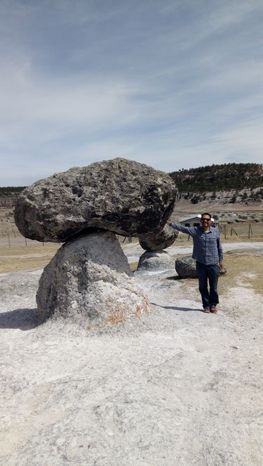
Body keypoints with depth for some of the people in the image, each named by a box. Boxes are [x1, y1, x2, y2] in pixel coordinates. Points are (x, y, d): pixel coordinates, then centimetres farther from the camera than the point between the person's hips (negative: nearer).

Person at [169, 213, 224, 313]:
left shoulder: (215, 231, 2)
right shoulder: (195, 230, -1)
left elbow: (219, 246, 10)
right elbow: (182, 228, -7)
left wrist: (221, 260, 13)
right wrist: (171, 224, -17)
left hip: (213, 263, 0)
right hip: (200, 263, 0)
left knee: (213, 286, 6)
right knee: (203, 286, 8)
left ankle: (213, 304, 25)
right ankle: (206, 305, 23)